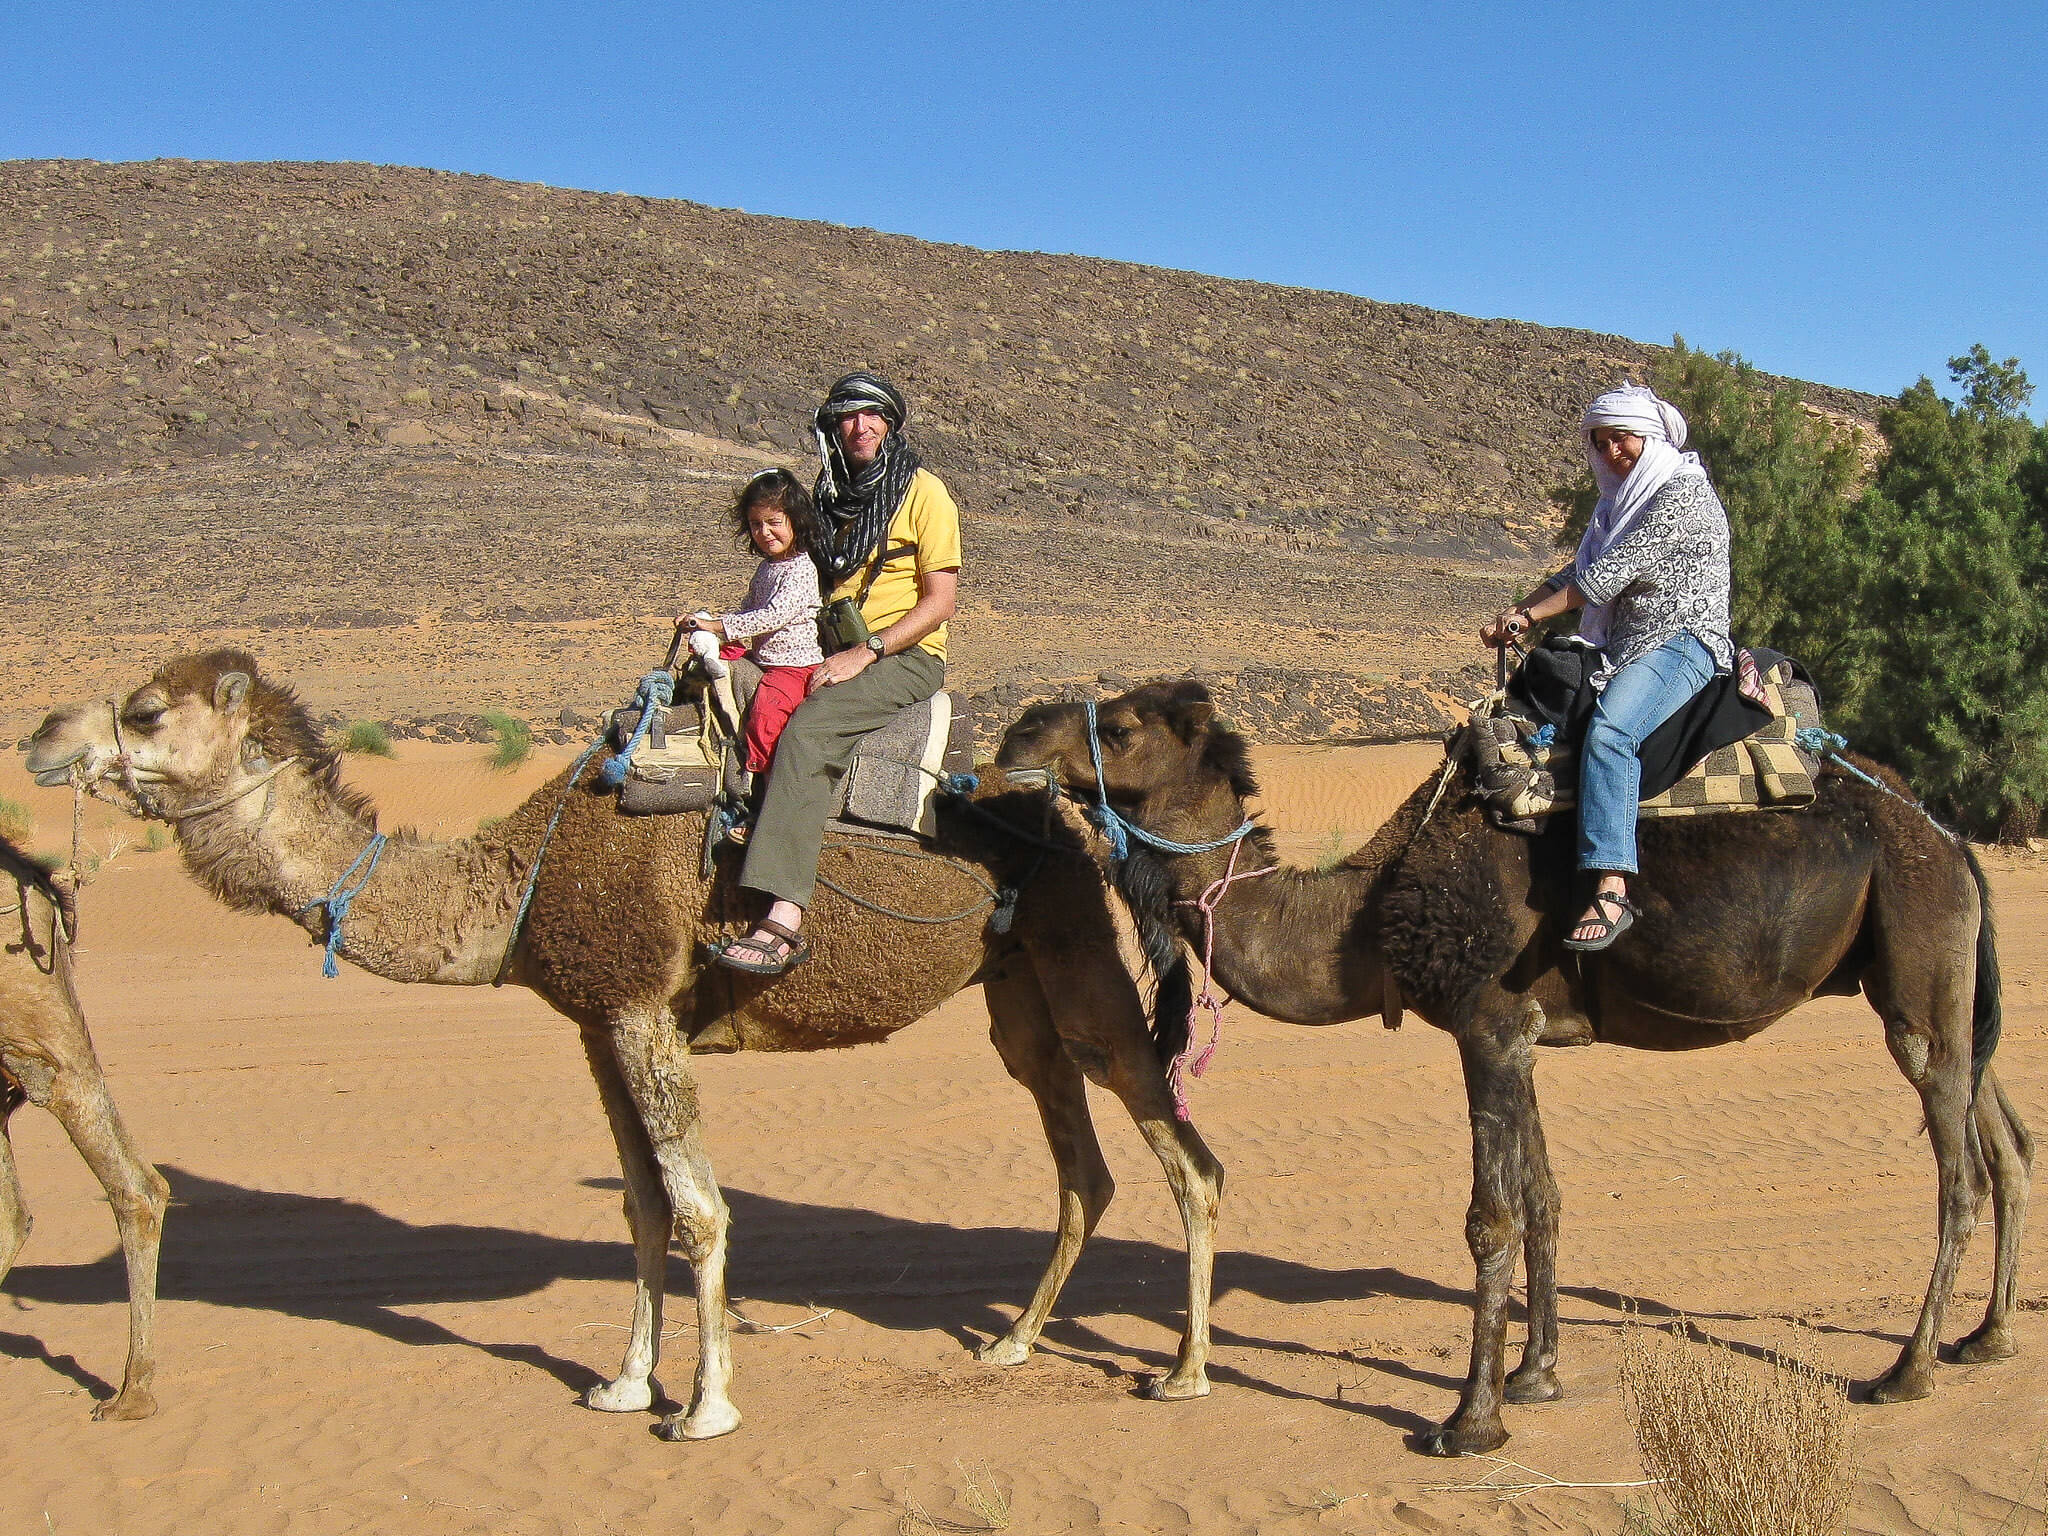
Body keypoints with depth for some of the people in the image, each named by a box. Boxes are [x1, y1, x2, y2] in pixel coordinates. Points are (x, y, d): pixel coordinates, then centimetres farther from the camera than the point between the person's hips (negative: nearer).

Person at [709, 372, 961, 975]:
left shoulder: (923, 491, -3)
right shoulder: (833, 495, 17)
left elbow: (940, 600, -9)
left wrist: (864, 653, -17)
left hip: (906, 656, -8)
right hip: (831, 654, 8)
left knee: (806, 728, -33)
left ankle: (784, 921, -43)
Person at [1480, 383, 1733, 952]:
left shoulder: (1684, 491, -9)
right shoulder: (1621, 501, 21)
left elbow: (1610, 574, -15)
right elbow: (1577, 574, 20)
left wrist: (1528, 616, -9)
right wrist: (1513, 615, 4)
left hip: (1684, 644, -10)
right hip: (1621, 650, 10)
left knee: (1608, 730, -34)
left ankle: (1612, 891, -43)